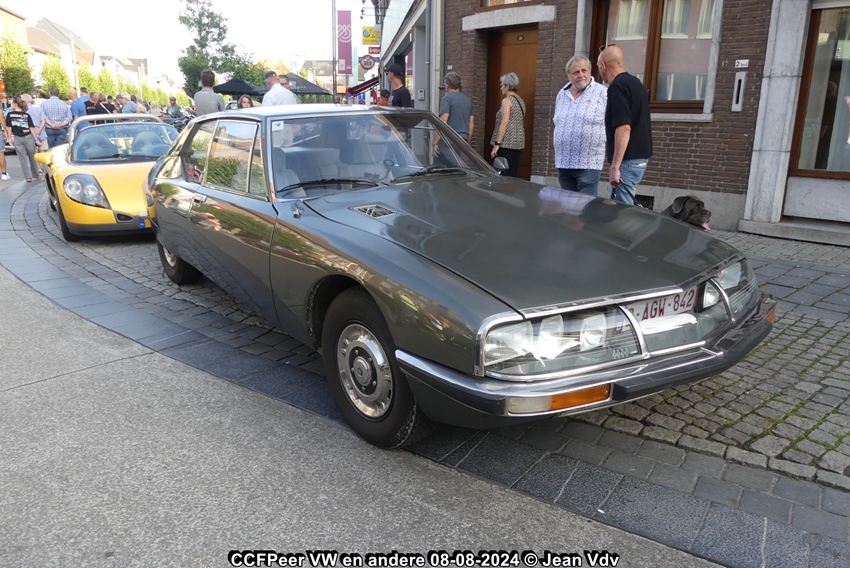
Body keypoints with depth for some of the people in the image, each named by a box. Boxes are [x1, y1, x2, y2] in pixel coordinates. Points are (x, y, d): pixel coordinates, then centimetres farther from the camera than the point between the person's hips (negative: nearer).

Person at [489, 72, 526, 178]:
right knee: (512, 175, 8)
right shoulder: (521, 100, 17)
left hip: (507, 143, -8)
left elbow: (504, 123, -16)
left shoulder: (507, 100, -7)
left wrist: (497, 143, -16)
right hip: (518, 142, 8)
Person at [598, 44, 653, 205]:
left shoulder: (617, 86, -15)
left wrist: (615, 166, -25)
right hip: (640, 156, 10)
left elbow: (624, 128, -23)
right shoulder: (635, 82, 15)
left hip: (628, 160, -10)